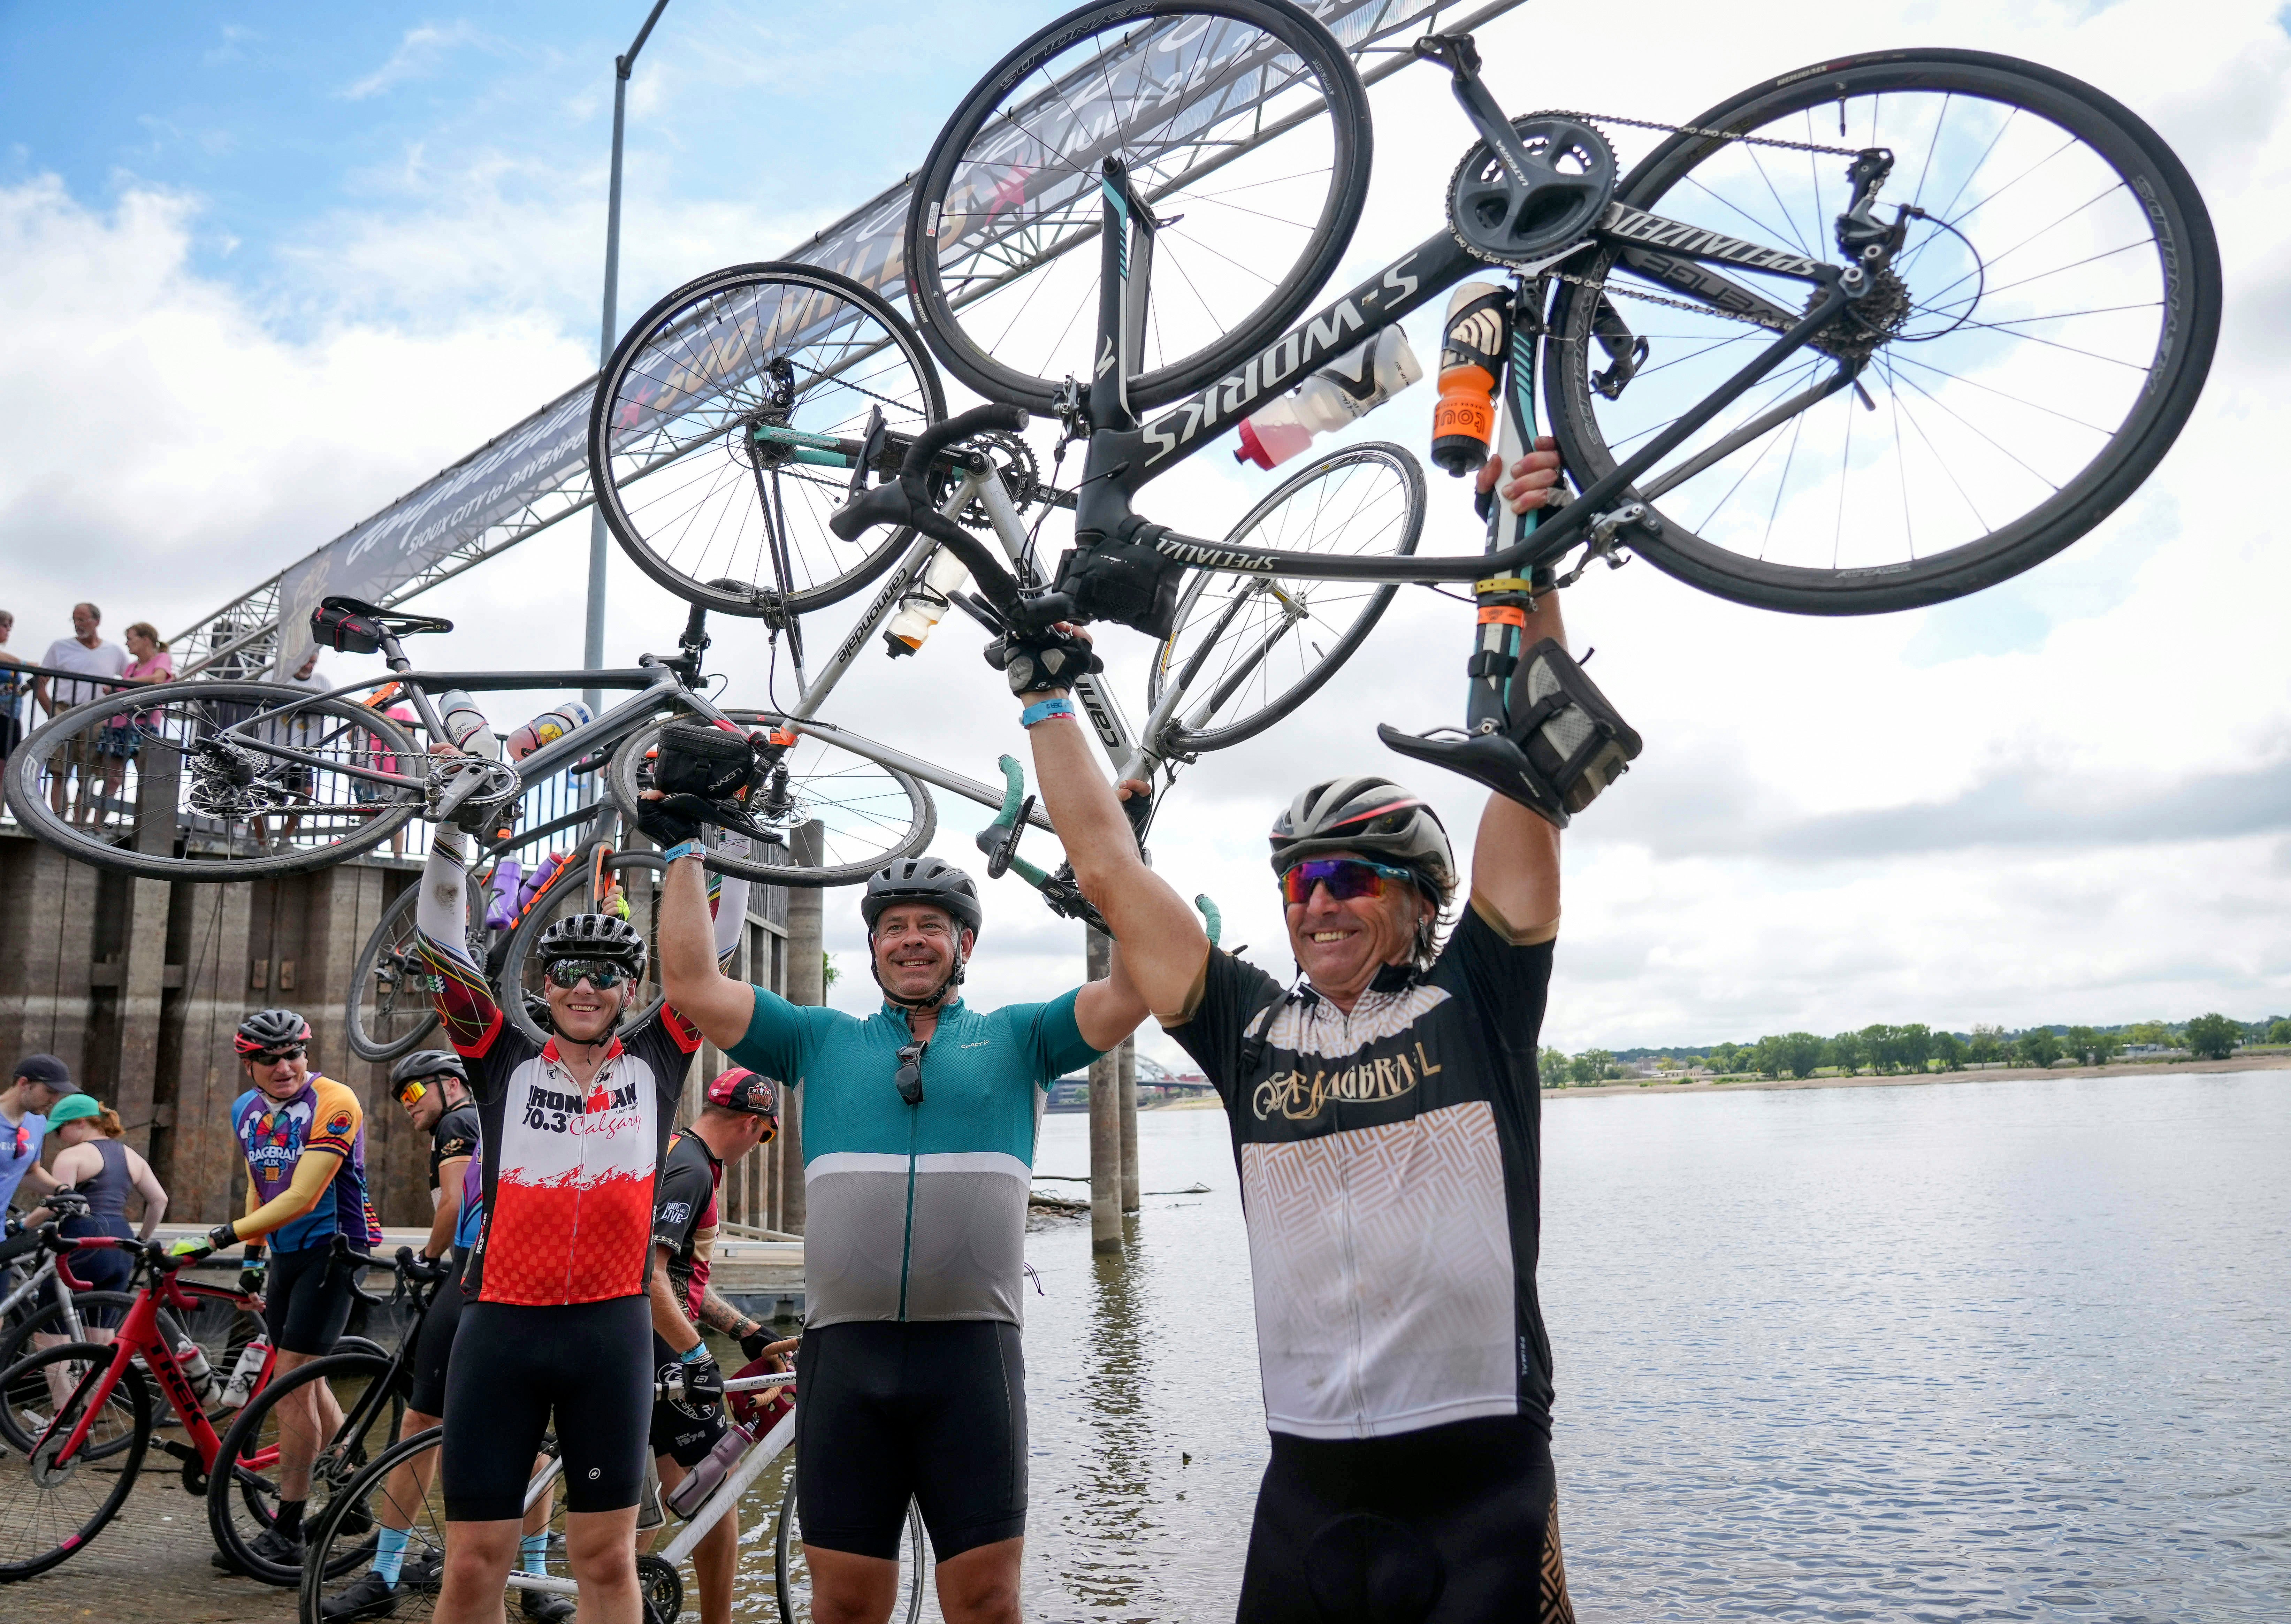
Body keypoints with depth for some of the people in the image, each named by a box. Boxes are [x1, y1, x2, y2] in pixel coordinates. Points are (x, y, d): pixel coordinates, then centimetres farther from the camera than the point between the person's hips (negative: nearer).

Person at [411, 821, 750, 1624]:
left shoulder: (655, 1062, 7)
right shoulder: (508, 1064, 6)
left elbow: (714, 948, 5)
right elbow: (441, 941, 1)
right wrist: (451, 828, -5)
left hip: (612, 1331, 0)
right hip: (500, 1326, 0)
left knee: (606, 1559, 8)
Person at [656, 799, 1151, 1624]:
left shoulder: (1016, 1037, 9)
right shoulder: (821, 1042, 13)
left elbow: (1132, 991, -4)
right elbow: (692, 983, 7)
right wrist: (682, 849, 7)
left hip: (972, 1350, -1)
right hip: (845, 1349, 2)